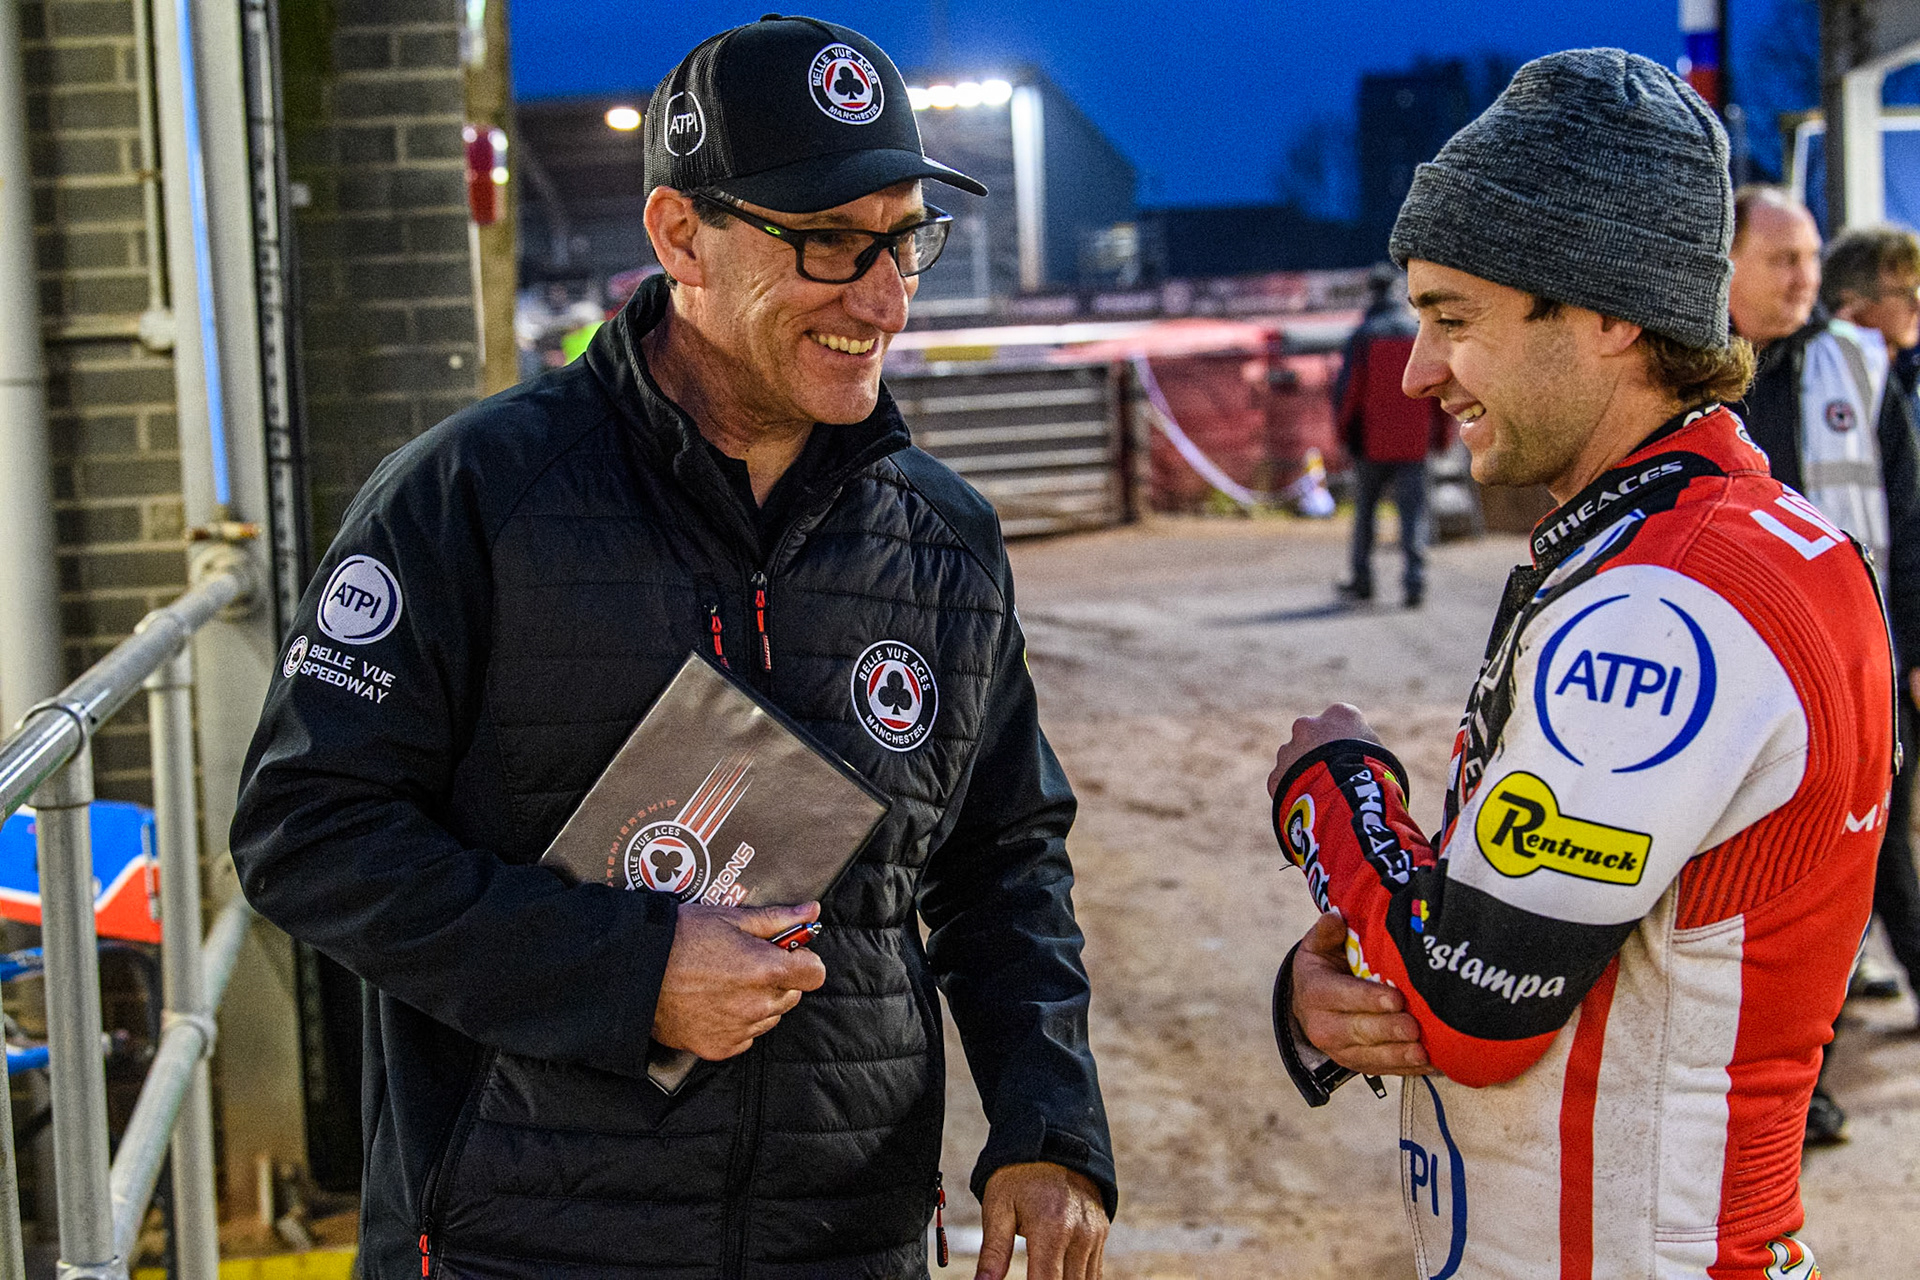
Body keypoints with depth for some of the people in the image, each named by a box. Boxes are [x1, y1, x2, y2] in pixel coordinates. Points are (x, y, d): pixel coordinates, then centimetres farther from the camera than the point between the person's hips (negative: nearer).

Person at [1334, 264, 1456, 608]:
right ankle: (1414, 579, -14)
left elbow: (1347, 388, -8)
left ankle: (1362, 578, 18)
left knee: (1364, 510, 14)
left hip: (1372, 441, -1)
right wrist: (1442, 434, 13)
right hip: (1414, 441, 1)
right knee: (1414, 512, 0)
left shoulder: (1364, 335, -5)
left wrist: (1344, 430, 5)